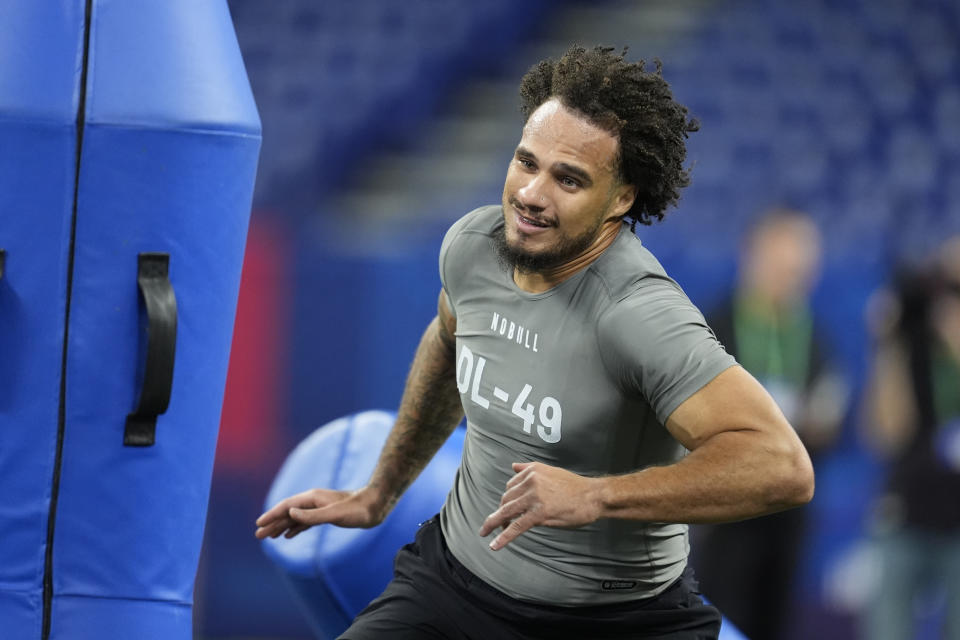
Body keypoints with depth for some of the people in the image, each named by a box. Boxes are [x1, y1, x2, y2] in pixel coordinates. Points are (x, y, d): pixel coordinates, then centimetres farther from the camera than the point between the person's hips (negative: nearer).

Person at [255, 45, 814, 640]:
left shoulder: (636, 312, -28)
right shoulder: (472, 243, -6)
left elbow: (782, 467, -38)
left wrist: (596, 496, -41)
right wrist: (377, 495, 26)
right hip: (452, 582, 4)